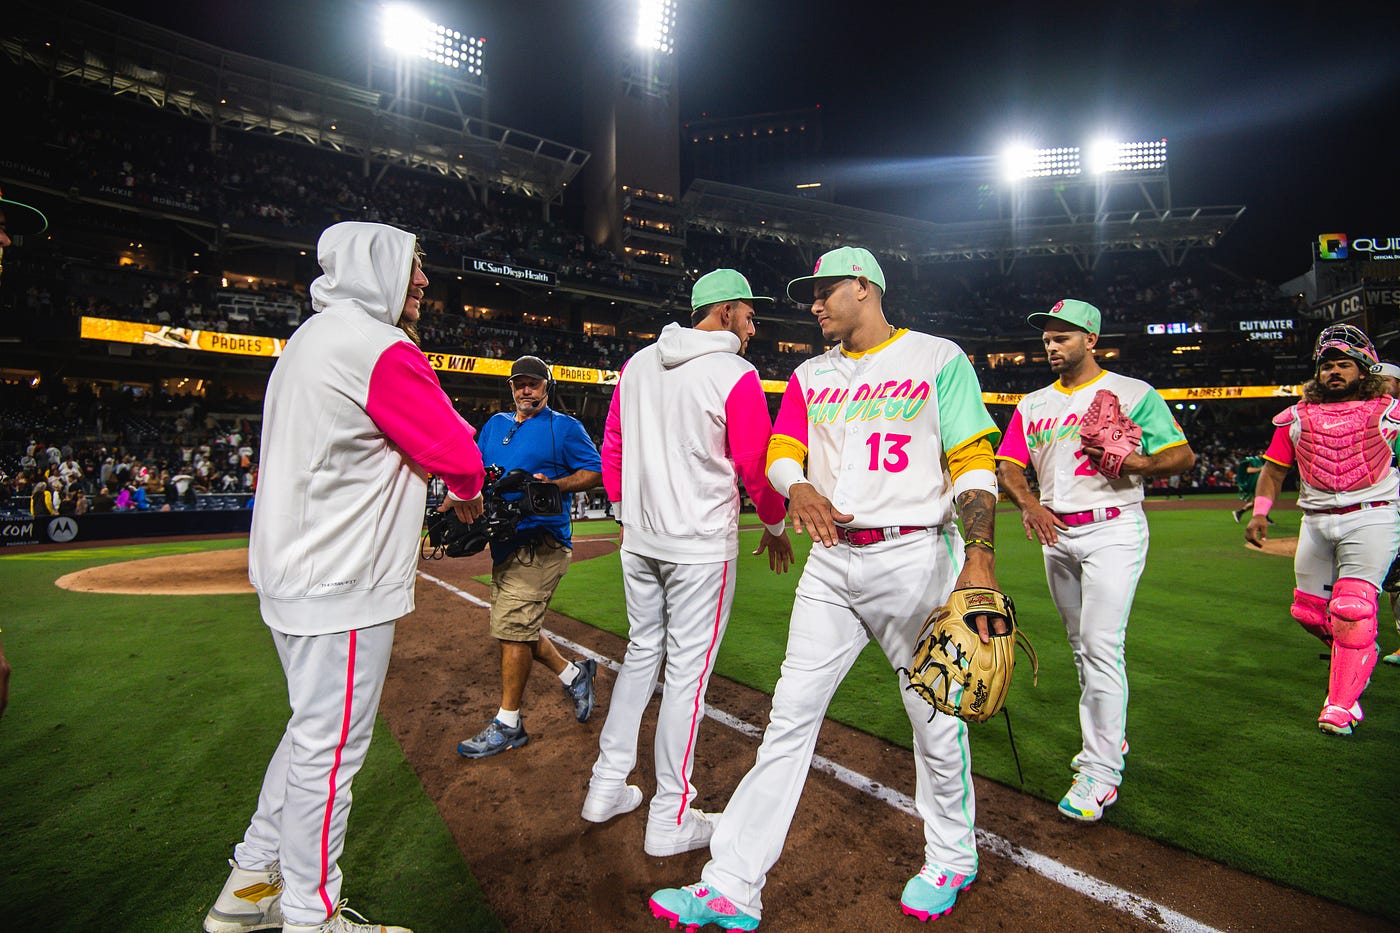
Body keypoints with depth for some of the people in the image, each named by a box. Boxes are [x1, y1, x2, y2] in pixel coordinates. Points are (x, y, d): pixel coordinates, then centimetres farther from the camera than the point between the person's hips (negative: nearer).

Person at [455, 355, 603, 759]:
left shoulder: (565, 427, 2)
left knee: (513, 626, -8)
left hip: (541, 540, -7)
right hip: (504, 540, 7)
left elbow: (595, 471, -1)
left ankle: (507, 723, 5)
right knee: (516, 627, 11)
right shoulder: (495, 424, 20)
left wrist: (553, 485, -16)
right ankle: (573, 673, 30)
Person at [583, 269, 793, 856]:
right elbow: (756, 466, -8)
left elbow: (611, 448, 12)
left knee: (641, 654, 19)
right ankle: (670, 820, 15)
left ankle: (607, 786, 27)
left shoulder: (638, 364, 8)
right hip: (701, 545, -6)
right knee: (687, 670, 3)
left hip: (637, 540, 7)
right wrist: (775, 528, 8)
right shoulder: (736, 374, -10)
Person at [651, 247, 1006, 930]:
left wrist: (979, 557, -16)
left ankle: (952, 859, 36)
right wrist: (799, 488, -18)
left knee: (936, 717, 9)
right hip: (832, 560, 4)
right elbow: (780, 453, 6)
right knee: (790, 714, 2)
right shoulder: (810, 376, 15)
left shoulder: (938, 359, 1)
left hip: (915, 557, -3)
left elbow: (974, 463, -5)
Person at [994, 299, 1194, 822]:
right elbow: (1007, 466, 7)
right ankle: (1110, 738, 31)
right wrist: (1029, 504, -12)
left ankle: (1101, 771, -4)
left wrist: (1136, 463, -22)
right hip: (1056, 534, 6)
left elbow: (1184, 455, -3)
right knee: (1082, 646, 14)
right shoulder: (1033, 405, 13)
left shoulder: (1132, 393, 0)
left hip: (1112, 529, -5)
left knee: (1101, 646, -12)